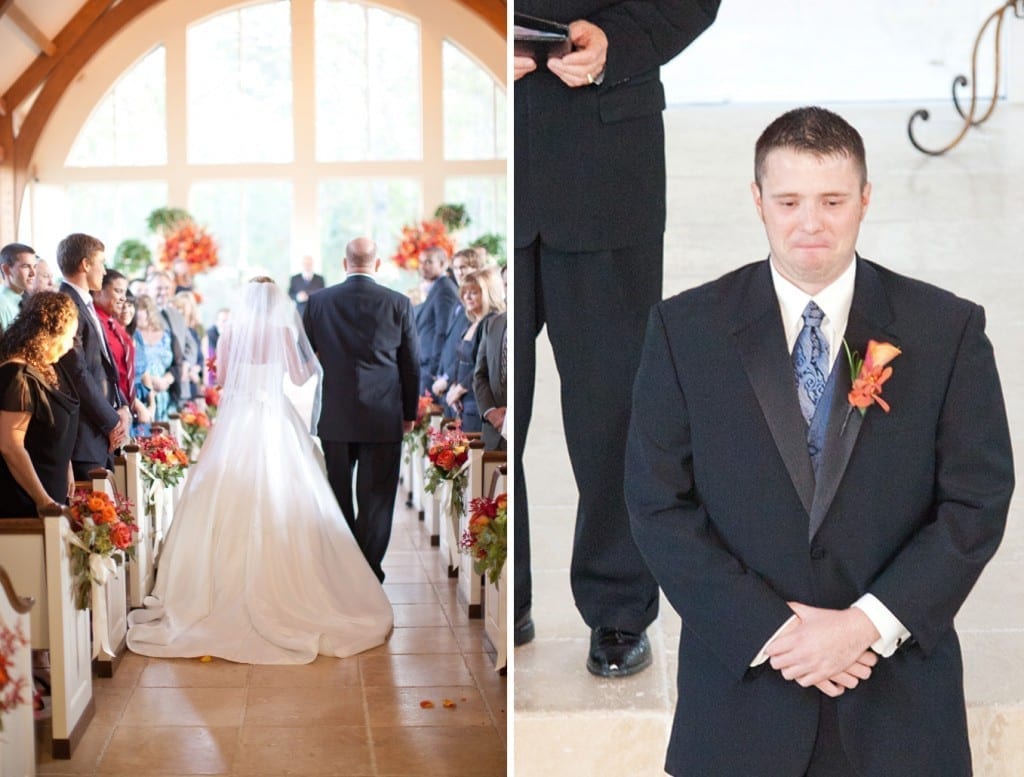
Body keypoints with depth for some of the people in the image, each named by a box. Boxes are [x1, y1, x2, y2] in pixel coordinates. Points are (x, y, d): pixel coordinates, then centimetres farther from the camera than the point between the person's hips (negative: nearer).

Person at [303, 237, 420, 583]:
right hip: (383, 418, -1)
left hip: (335, 416, 2)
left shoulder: (318, 301, -2)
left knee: (337, 492, 13)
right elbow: (412, 364, 1)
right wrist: (410, 412, 11)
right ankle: (368, 571, 11)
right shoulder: (398, 303, -5)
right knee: (376, 496, 5)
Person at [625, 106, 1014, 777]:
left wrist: (868, 623, -14)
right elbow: (659, 504, -5)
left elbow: (978, 502, -4)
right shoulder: (685, 329, -3)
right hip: (742, 684, 0)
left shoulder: (948, 329, -2)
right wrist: (768, 631, -13)